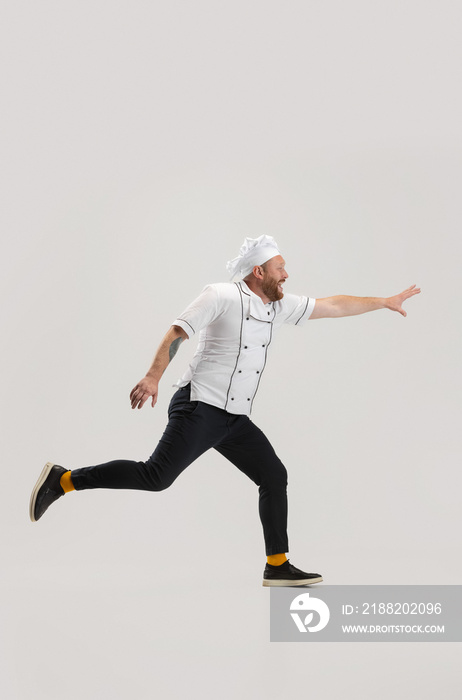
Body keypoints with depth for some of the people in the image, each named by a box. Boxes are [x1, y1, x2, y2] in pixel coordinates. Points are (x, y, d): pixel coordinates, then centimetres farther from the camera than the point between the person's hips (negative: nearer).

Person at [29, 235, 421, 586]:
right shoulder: (222, 296, -8)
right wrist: (153, 377, -26)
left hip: (236, 418, 8)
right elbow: (176, 333, -13)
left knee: (274, 477, 5)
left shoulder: (279, 306, 14)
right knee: (157, 476, -18)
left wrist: (386, 303, 24)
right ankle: (62, 481, -9)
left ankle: (278, 566, 12)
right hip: (200, 408, -8)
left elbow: (332, 306, 21)